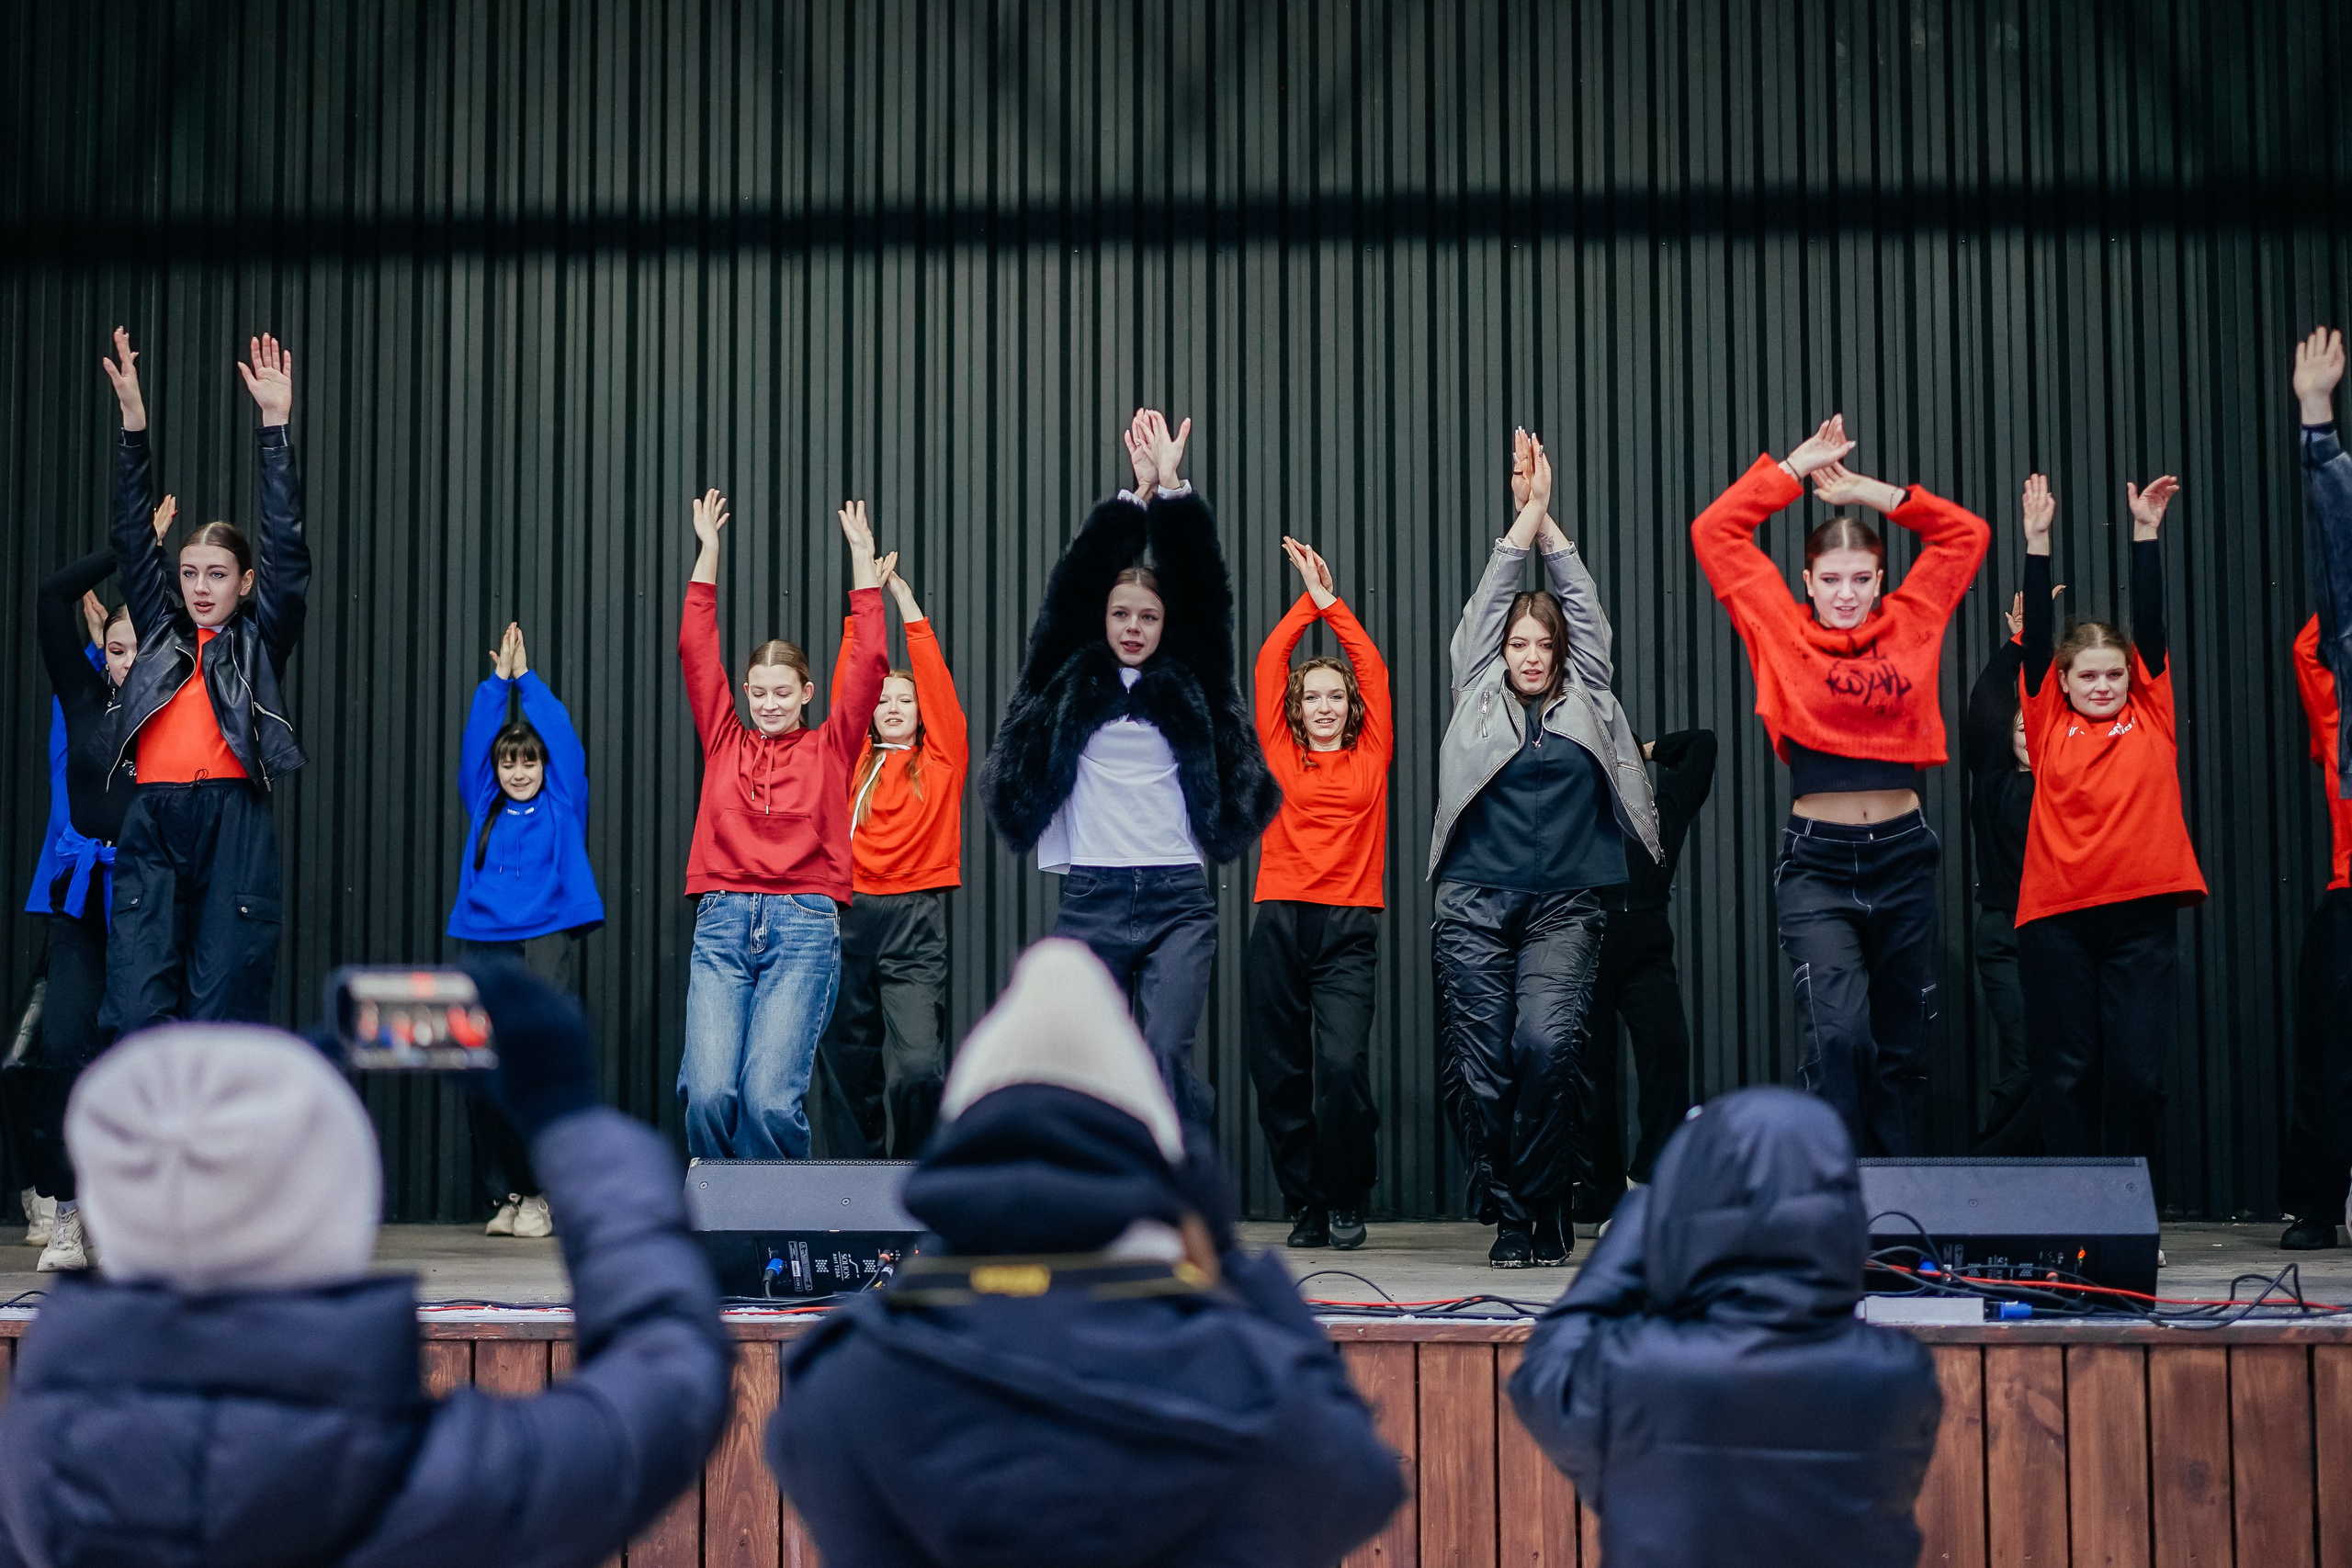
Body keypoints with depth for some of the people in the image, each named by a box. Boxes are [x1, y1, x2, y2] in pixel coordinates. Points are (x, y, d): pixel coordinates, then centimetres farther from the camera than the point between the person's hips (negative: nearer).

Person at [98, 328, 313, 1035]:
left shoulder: (260, 641, 12)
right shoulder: (160, 632, 19)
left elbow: (286, 548, 3)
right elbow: (133, 540, 15)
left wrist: (275, 424, -2)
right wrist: (133, 418, 8)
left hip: (234, 826, -2)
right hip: (153, 824, 2)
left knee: (223, 1004, -4)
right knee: (138, 1002, -7)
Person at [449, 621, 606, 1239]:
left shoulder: (563, 806, 12)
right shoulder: (482, 806, 18)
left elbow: (561, 737, 9)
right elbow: (475, 740, 13)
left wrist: (526, 678, 13)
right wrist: (499, 680, 10)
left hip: (546, 940, -3)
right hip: (482, 942, 3)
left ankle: (541, 1194, -4)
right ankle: (504, 1194, 7)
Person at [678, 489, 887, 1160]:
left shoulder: (829, 749, 12)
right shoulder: (725, 743, 16)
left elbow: (868, 664, 6)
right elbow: (696, 649, 14)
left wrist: (862, 557, 8)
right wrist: (709, 550, 14)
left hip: (805, 926, -2)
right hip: (722, 925, 2)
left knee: (771, 1096, -15)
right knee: (708, 1091, -15)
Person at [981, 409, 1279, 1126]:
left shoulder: (1187, 683, 8)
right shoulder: (1072, 679, 8)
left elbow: (1204, 592, -1)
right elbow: (1073, 588, -2)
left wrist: (1174, 489, -9)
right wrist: (1136, 495, -8)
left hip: (1178, 900, -1)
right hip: (1091, 899, 1)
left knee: (1167, 1054, -15)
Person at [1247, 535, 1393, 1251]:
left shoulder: (1371, 757, 10)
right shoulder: (1280, 754, 11)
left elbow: (1373, 669, 9)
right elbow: (1268, 664, 8)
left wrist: (1332, 603, 12)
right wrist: (1308, 600, 10)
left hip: (1349, 928, -1)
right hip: (1280, 922, 2)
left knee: (1343, 1064, -14)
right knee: (1280, 1071, 2)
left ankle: (1346, 1204, 1)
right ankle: (1304, 1205, 14)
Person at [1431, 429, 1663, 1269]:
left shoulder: (1587, 706, 15)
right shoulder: (1479, 700, 15)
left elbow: (1585, 611, 11)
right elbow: (1485, 610, 9)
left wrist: (1548, 518, 11)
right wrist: (1523, 515, 8)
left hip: (1564, 907, -1)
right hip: (1476, 904, 1)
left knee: (1548, 1043, -19)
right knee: (1480, 1065, -6)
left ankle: (1549, 1204, -4)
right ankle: (1509, 1218, 5)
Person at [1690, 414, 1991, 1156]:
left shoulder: (1910, 625, 7)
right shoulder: (1783, 633, 0)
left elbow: (1967, 534, 15)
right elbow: (1715, 533, -1)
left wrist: (1875, 494, 8)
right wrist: (1797, 466, 3)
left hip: (1902, 856, 3)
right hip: (1817, 863, -3)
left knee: (1903, 1048, 10)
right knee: (1839, 1032, -21)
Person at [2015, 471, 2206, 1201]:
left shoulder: (2150, 720, 9)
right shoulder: (2049, 726, 7)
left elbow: (2150, 625, 5)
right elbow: (2035, 639, 3)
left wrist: (2146, 533, -2)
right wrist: (2037, 543, -3)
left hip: (2141, 914, 0)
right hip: (2056, 915, 0)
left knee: (2137, 1071, -1)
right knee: (2065, 1073, 3)